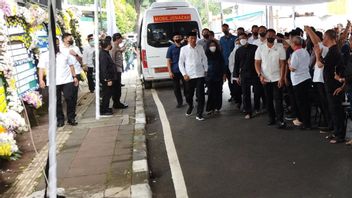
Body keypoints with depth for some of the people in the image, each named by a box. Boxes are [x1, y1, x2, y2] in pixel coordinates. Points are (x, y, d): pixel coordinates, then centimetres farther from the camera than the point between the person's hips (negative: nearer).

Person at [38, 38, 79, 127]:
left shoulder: (65, 53, 13)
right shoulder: (44, 55, 5)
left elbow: (71, 66, 16)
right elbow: (41, 68, 0)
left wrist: (74, 77, 10)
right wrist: (41, 80, -12)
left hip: (67, 80, 1)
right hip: (53, 83, -1)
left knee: (70, 99, -3)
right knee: (56, 102, 4)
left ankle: (71, 118, 10)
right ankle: (60, 119, 15)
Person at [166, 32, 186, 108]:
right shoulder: (171, 48, 2)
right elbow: (168, 60, -1)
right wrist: (170, 71, -8)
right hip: (175, 71, -1)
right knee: (176, 87, 5)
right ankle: (180, 102, 18)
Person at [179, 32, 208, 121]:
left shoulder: (200, 48, 3)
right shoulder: (184, 49, 0)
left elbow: (204, 59, 12)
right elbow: (181, 63, 2)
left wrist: (206, 70, 7)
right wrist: (184, 74, -3)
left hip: (200, 75, 0)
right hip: (189, 76, 0)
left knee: (200, 95, -3)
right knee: (189, 95, 12)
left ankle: (199, 114, 7)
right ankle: (190, 107, 43)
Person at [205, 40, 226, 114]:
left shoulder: (219, 54, 5)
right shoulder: (206, 54, -1)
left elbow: (222, 64, 9)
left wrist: (224, 73, 6)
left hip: (219, 76, 2)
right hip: (210, 76, -2)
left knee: (218, 92, 3)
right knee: (211, 93, -5)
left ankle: (217, 107, 15)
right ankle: (209, 108, 2)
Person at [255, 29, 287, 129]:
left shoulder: (280, 47, -2)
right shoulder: (260, 48, 4)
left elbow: (282, 64, -4)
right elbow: (257, 63, 4)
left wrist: (281, 78, -12)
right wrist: (260, 75, -10)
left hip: (277, 78, -2)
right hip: (265, 79, 2)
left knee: (278, 99, -5)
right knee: (268, 100, 9)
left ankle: (280, 120, -4)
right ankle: (271, 118, 20)